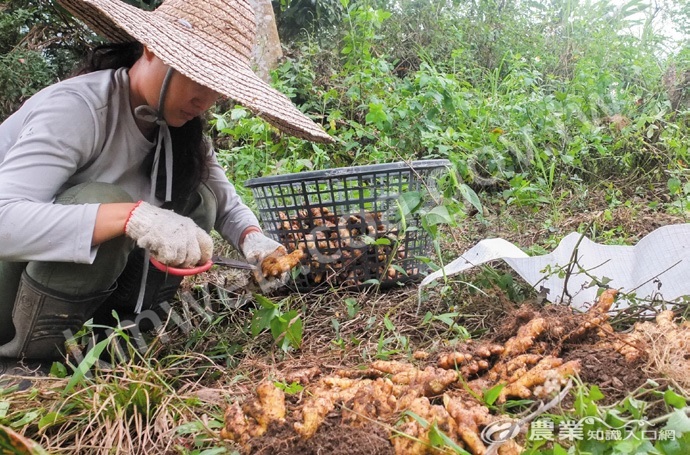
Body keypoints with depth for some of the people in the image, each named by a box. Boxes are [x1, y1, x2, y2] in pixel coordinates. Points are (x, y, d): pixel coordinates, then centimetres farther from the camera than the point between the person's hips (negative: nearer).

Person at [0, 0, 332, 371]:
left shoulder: (178, 130, -4)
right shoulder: (76, 107, -26)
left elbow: (227, 205, 0)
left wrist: (253, 238, -22)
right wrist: (132, 216, -48)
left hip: (91, 287, 7)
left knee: (199, 201, -10)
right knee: (103, 204, -32)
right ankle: (34, 351, -13)